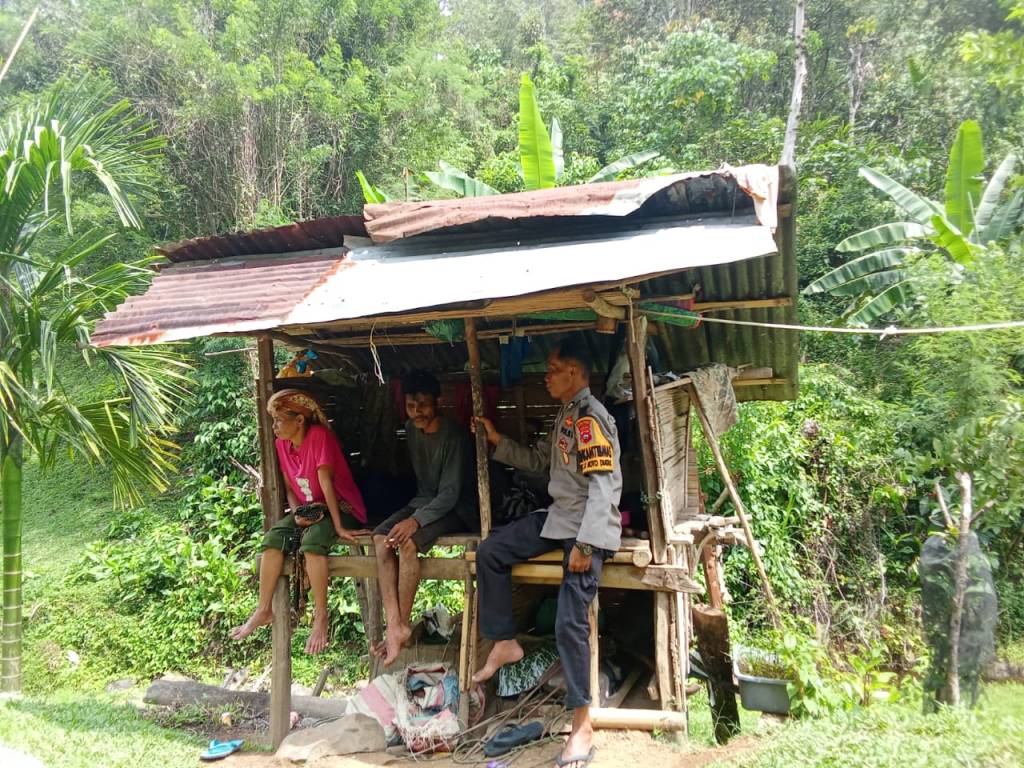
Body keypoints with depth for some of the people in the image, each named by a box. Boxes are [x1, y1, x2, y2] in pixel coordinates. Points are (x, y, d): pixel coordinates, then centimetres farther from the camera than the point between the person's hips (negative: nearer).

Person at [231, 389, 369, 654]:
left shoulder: (319, 435, -20)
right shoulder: (281, 443, 1)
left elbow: (325, 482, -24)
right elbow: (289, 487, 7)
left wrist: (339, 527, -25)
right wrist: (297, 513, -11)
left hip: (342, 508, -7)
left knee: (312, 540, -33)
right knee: (273, 537, -17)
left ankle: (321, 617, -22)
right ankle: (264, 610, -9)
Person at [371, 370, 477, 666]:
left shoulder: (454, 435, -19)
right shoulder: (411, 430, 4)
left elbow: (451, 492, -23)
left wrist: (416, 520, -33)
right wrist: (412, 513, 13)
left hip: (454, 508, -7)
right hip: (424, 499, 7)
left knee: (408, 541, -31)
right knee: (381, 537, -20)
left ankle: (404, 624, -18)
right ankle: (393, 624, -26)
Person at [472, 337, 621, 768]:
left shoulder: (590, 416, -16)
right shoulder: (566, 415, 15)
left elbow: (604, 485, -23)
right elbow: (539, 461, 25)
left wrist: (585, 543, -27)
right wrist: (497, 441, 15)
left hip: (588, 526, -10)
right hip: (559, 517, 10)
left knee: (570, 623, -11)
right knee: (490, 552, 5)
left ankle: (582, 727, 0)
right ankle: (505, 643, 16)